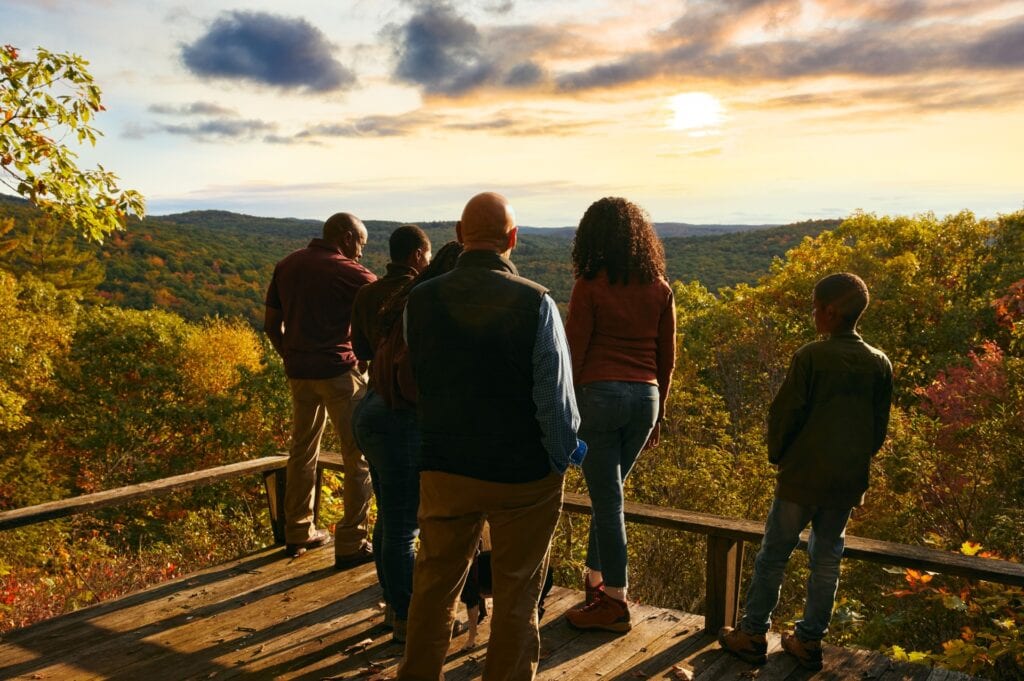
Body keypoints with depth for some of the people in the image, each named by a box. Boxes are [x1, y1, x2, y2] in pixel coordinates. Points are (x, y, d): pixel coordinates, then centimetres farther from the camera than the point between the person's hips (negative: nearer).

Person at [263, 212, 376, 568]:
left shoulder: (286, 266, 11)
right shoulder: (348, 272, -8)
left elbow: (271, 324, 13)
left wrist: (291, 358, 19)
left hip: (299, 372, 7)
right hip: (339, 371, -7)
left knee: (302, 450, 19)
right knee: (359, 456, 1)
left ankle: (298, 533, 27)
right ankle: (351, 543, 2)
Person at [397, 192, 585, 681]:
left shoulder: (420, 300, -6)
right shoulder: (535, 303, -17)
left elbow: (414, 387, 5)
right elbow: (555, 398, -16)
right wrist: (564, 456, 1)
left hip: (443, 469, 3)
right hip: (524, 476, -3)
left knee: (434, 587, 22)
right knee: (516, 599, 15)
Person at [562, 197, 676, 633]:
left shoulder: (590, 287, -7)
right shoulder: (659, 289, 6)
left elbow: (574, 354, -7)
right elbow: (667, 359, 10)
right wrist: (658, 411, 20)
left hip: (599, 393, -5)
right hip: (645, 396, 5)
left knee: (607, 498, 2)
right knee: (608, 493, 20)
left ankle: (615, 603, 9)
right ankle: (595, 578, 31)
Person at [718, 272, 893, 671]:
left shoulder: (811, 357, -14)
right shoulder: (880, 364, 3)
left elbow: (784, 413, -12)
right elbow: (880, 428, 9)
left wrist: (777, 454, 4)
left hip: (803, 477, -5)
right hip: (848, 482, 5)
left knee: (773, 556, 7)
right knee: (826, 560, 14)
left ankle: (753, 635, 14)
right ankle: (809, 641, 22)